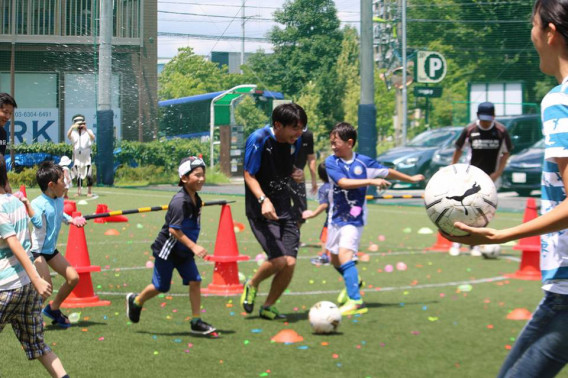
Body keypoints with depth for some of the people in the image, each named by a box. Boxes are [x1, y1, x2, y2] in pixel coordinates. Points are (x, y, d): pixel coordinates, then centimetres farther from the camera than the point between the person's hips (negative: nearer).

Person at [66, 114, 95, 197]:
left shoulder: (88, 131, 0)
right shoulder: (74, 132, 3)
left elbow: (93, 138, -20)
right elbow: (68, 136, -18)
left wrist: (86, 129, -34)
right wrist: (72, 127, -37)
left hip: (86, 156, -2)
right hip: (77, 156, 2)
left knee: (89, 174, -5)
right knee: (78, 175, 6)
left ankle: (89, 191, 2)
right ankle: (78, 191, 12)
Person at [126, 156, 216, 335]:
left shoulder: (196, 200, 1)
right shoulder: (180, 201, -25)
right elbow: (174, 229, -28)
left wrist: (192, 248, 15)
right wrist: (194, 247, -30)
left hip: (183, 251, 7)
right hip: (167, 250, -7)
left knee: (195, 281, -3)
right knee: (160, 286, 5)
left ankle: (196, 322, 3)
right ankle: (136, 301, 32)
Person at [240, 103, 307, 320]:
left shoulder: (295, 140, 3)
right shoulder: (259, 140, -17)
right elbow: (249, 175, -15)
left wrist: (297, 173, -2)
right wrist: (263, 200, -30)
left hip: (285, 210, 6)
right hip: (260, 211, -6)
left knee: (290, 262, -5)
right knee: (278, 260, -18)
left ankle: (268, 307, 17)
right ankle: (252, 285, 15)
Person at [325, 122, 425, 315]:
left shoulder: (363, 161, -7)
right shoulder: (331, 162, -7)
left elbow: (387, 172, 9)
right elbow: (343, 182, -23)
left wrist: (411, 179, 21)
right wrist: (370, 181, -31)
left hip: (354, 218, -4)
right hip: (336, 217, 4)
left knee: (345, 254, -22)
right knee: (335, 259, 16)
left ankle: (355, 301, -26)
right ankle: (353, 282, 46)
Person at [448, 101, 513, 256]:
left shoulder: (502, 131, -8)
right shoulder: (470, 130, -8)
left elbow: (506, 153, 2)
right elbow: (459, 149, 5)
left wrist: (498, 173, -7)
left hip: (491, 176, 1)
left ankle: (475, 244, 15)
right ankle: (457, 242, 1)